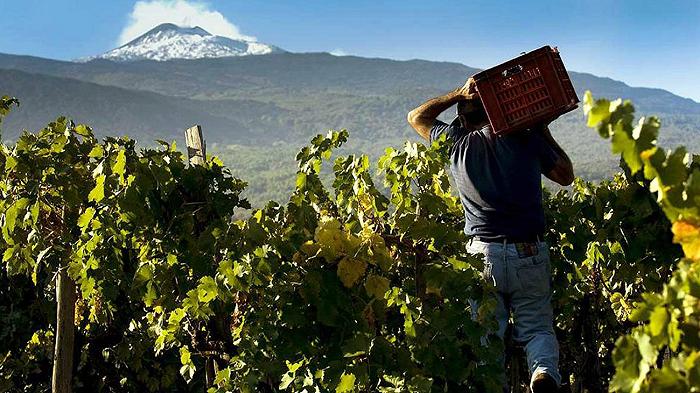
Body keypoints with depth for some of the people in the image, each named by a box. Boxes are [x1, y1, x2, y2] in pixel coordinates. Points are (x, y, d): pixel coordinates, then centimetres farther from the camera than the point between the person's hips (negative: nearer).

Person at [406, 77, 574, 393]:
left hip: (482, 253, 0)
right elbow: (566, 176, 19)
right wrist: (544, 132, 23)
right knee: (537, 327, 10)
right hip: (529, 252, 1)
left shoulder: (456, 142, 3)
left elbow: (416, 117, 21)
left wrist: (458, 94, 14)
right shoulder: (527, 139, 3)